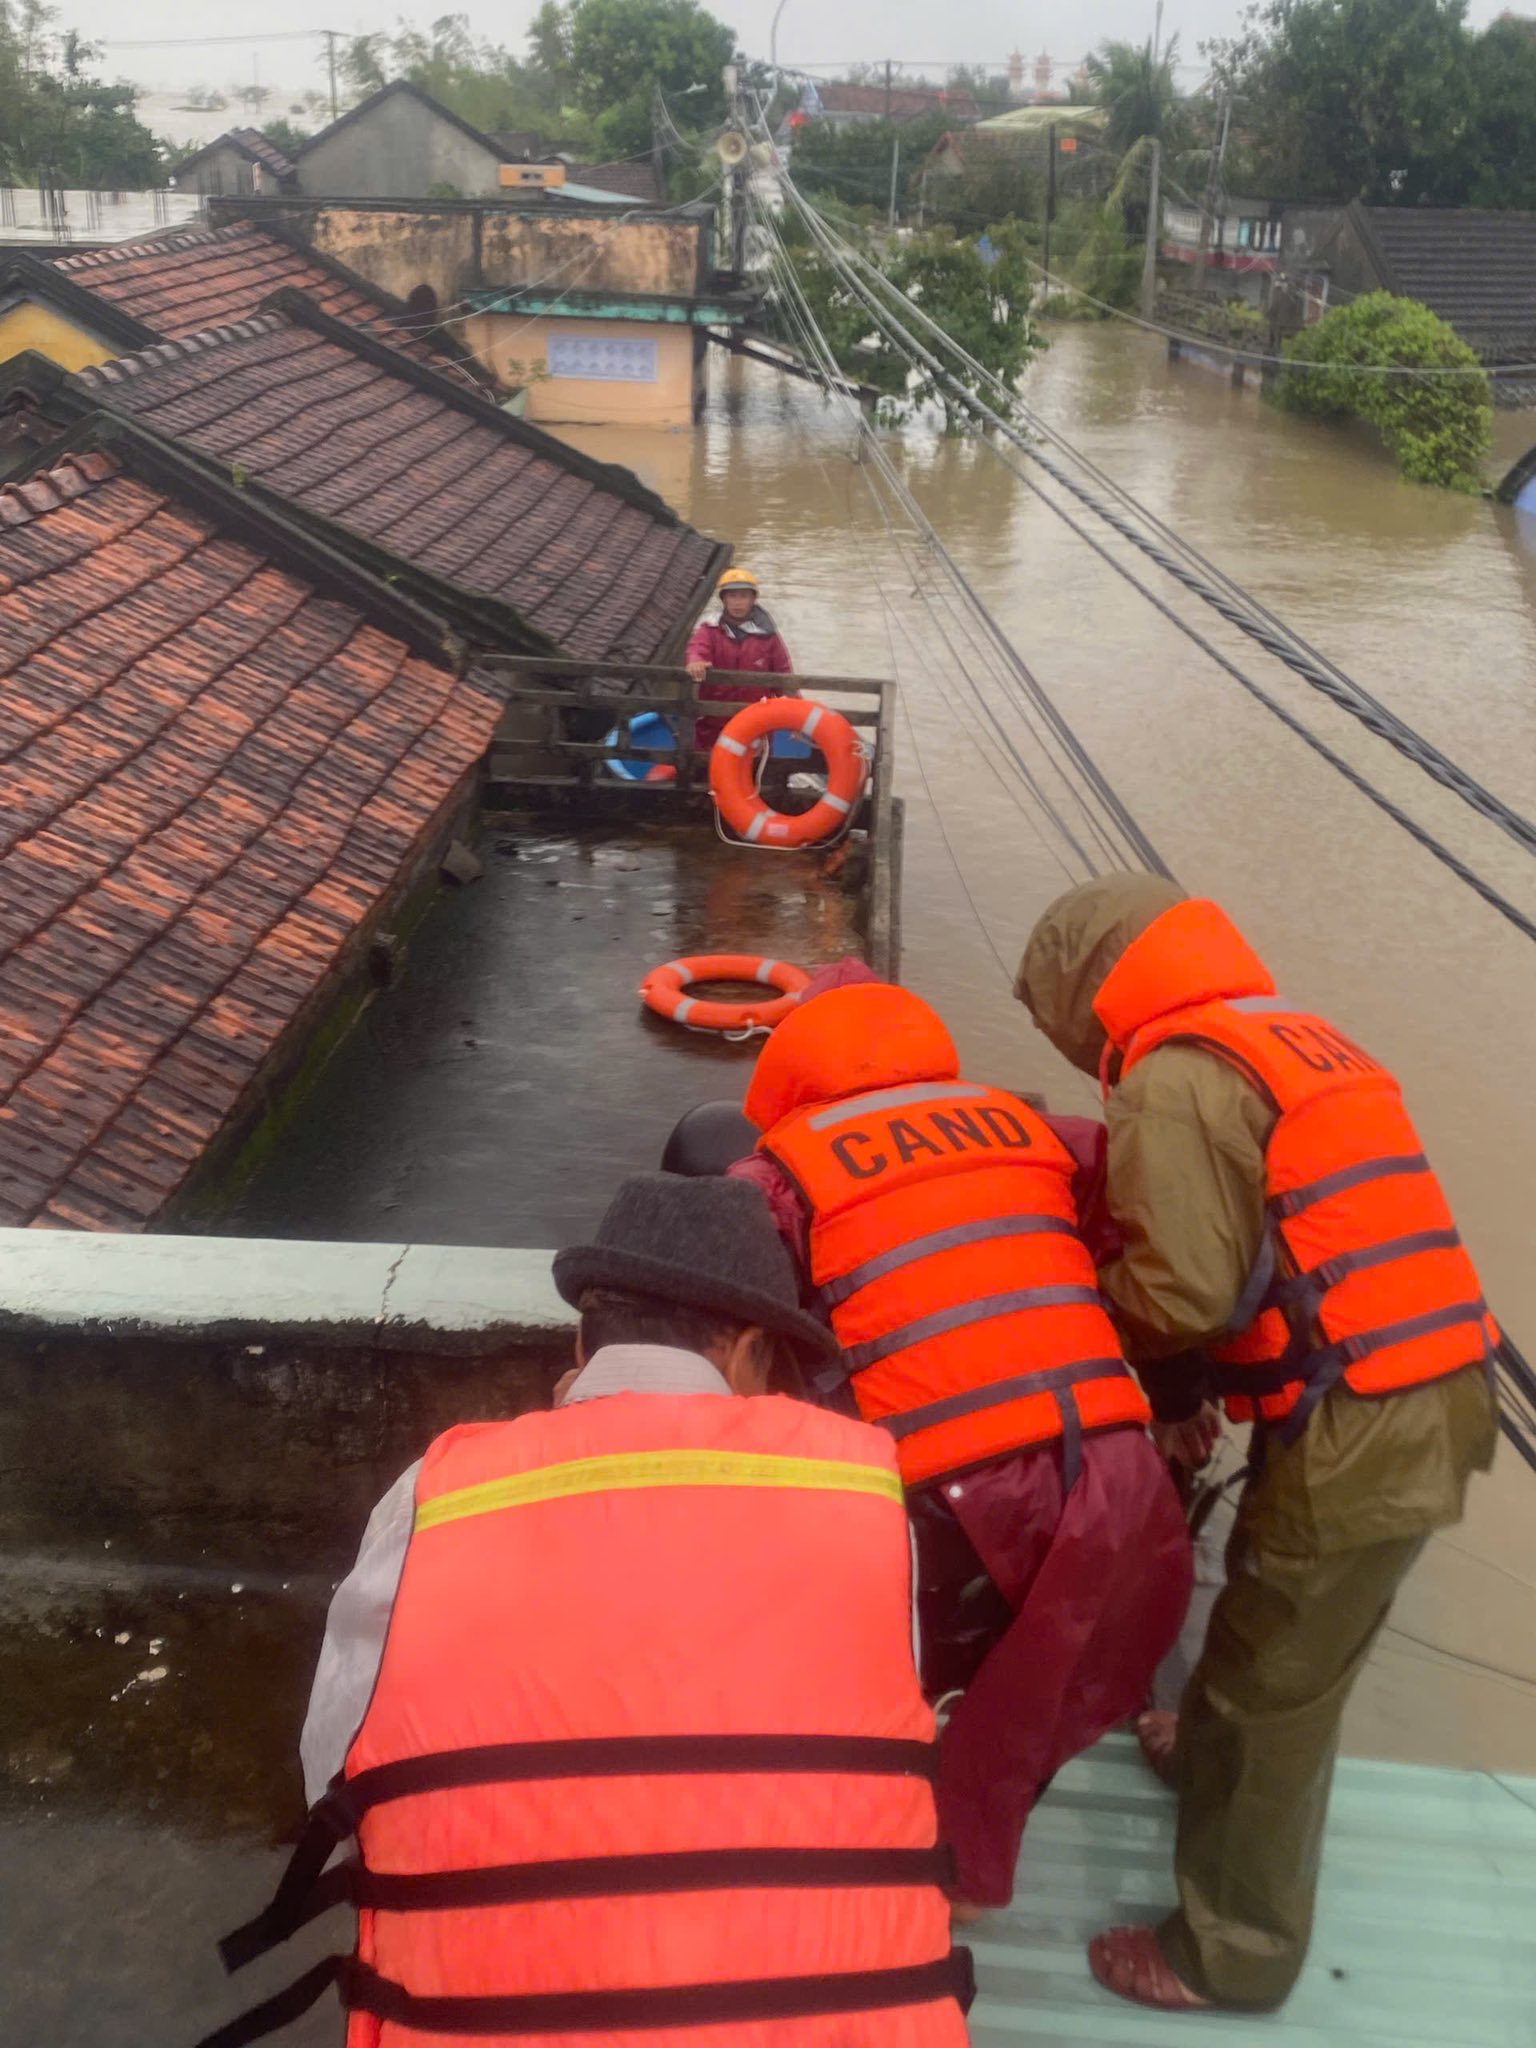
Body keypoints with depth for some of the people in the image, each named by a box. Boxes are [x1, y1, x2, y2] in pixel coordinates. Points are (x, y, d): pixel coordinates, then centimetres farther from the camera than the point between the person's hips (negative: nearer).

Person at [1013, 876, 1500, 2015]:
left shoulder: (1177, 1078, -13)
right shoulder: (1296, 1041, 16)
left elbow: (1181, 1288, -20)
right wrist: (1195, 1380, 15)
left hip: (1356, 1429, -9)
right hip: (1433, 1398, 9)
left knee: (1272, 1684, 8)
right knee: (1275, 1648, 30)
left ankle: (1233, 1952, 24)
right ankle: (1221, 1753, 53)